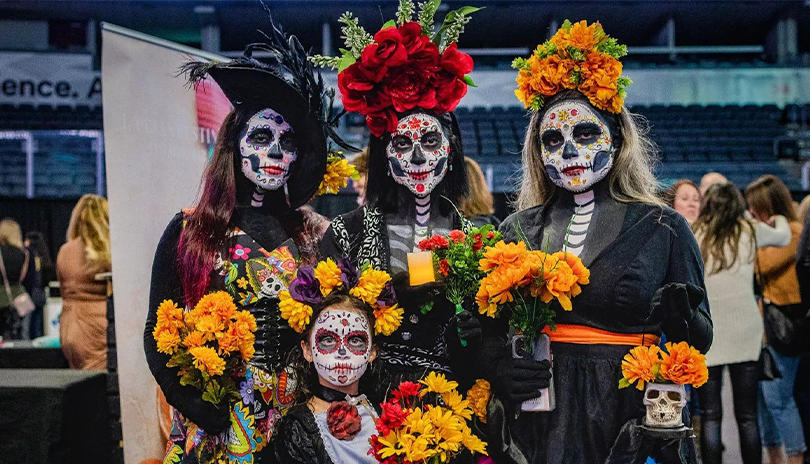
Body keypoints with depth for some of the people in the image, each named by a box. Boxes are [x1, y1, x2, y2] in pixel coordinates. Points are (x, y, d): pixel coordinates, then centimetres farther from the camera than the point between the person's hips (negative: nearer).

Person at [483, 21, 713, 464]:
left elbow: (701, 340, 2)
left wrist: (676, 316, -19)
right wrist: (497, 370, -12)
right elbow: (490, 331, 9)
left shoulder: (663, 228, -1)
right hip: (541, 423, 2)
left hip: (632, 423, -1)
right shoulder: (517, 231, 5)